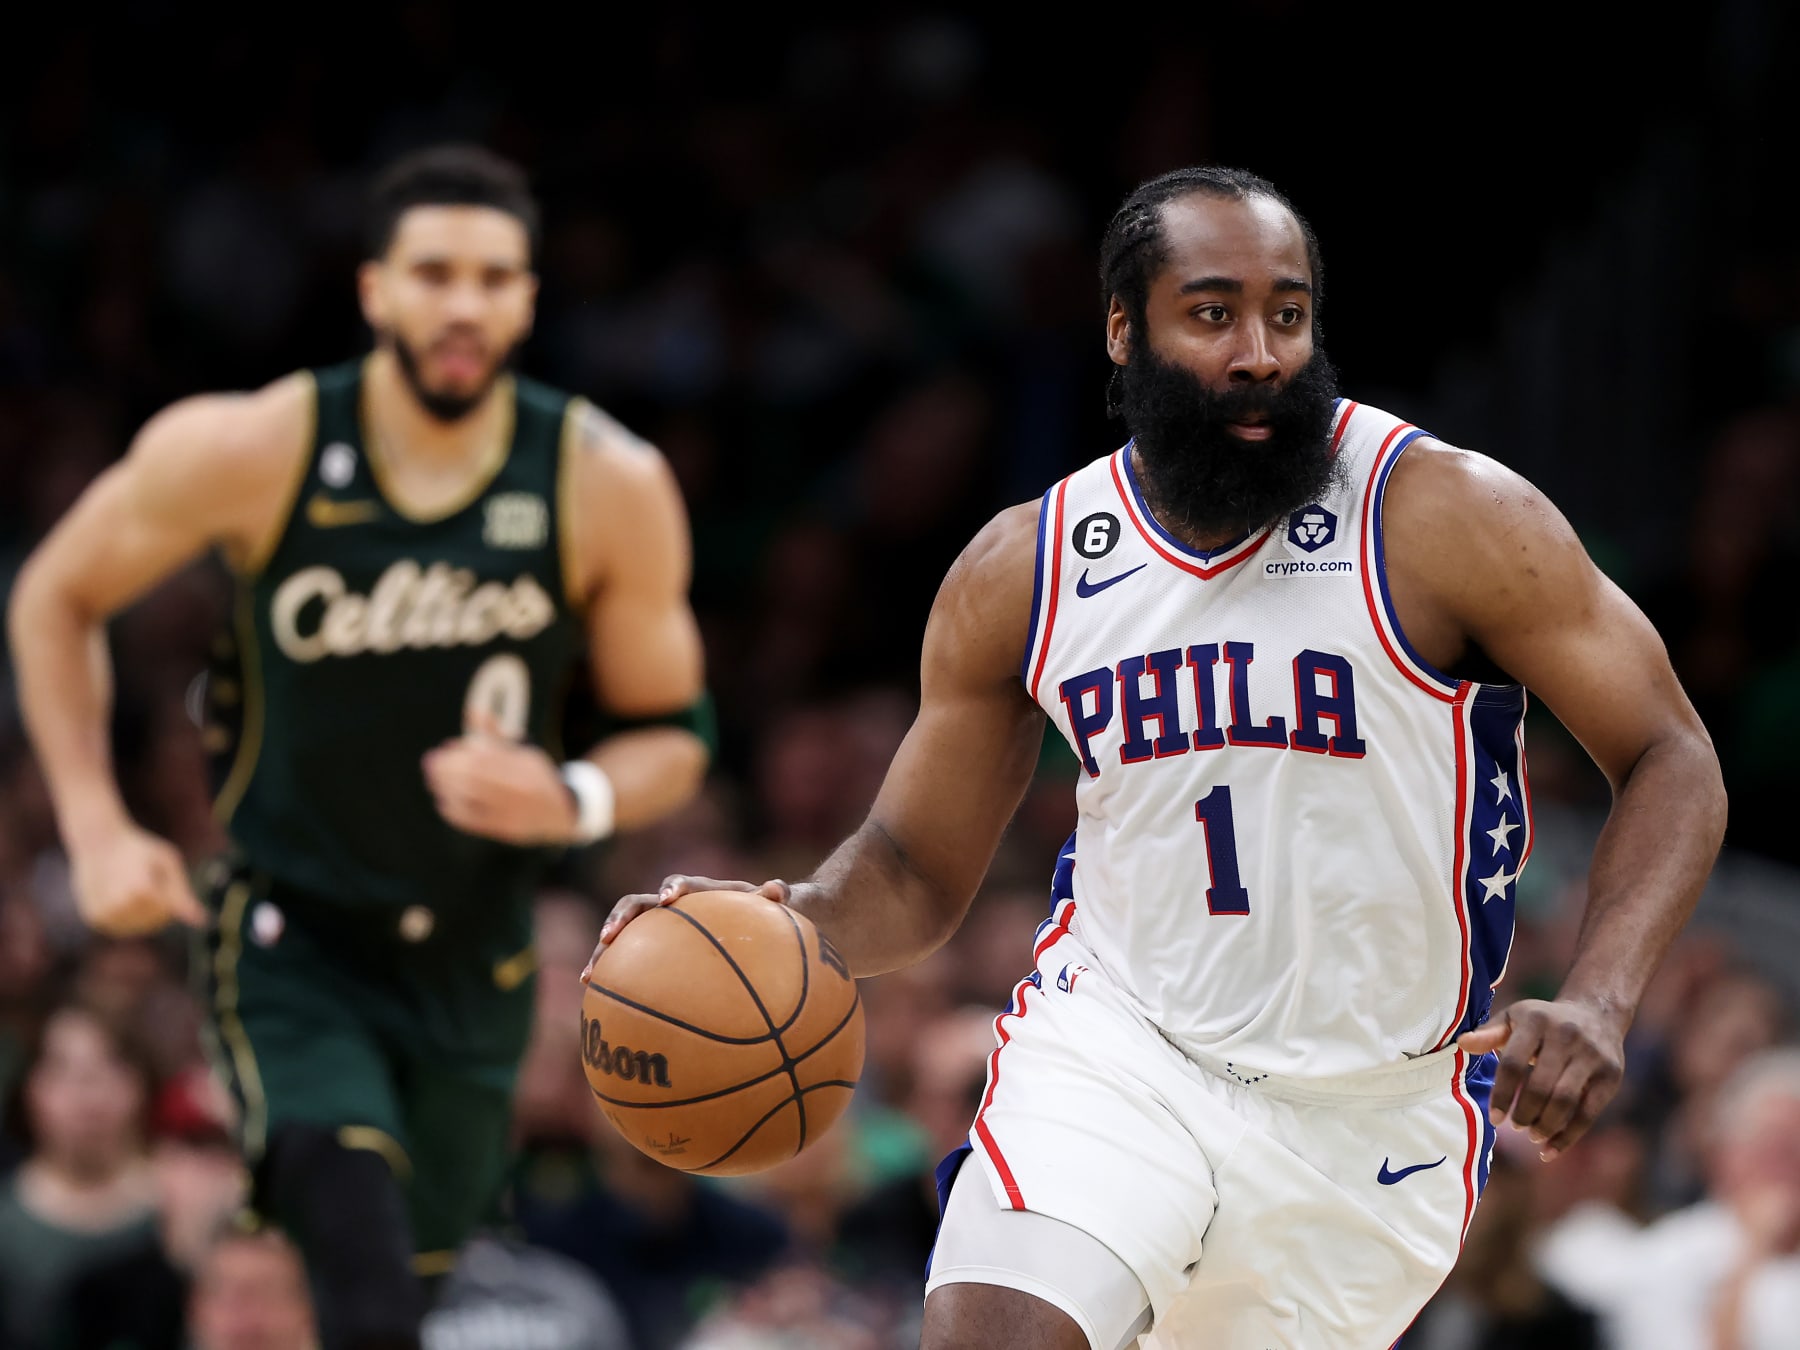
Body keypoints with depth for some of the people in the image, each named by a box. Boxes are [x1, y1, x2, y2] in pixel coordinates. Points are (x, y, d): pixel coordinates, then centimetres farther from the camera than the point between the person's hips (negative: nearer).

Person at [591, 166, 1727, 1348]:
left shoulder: (1446, 519, -13)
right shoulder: (1022, 572, -2)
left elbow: (1672, 760, -10)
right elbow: (917, 870, 8)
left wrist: (1597, 1006, -27)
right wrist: (789, 922, -16)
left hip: (1375, 1111, -1)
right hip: (1112, 1049, 1)